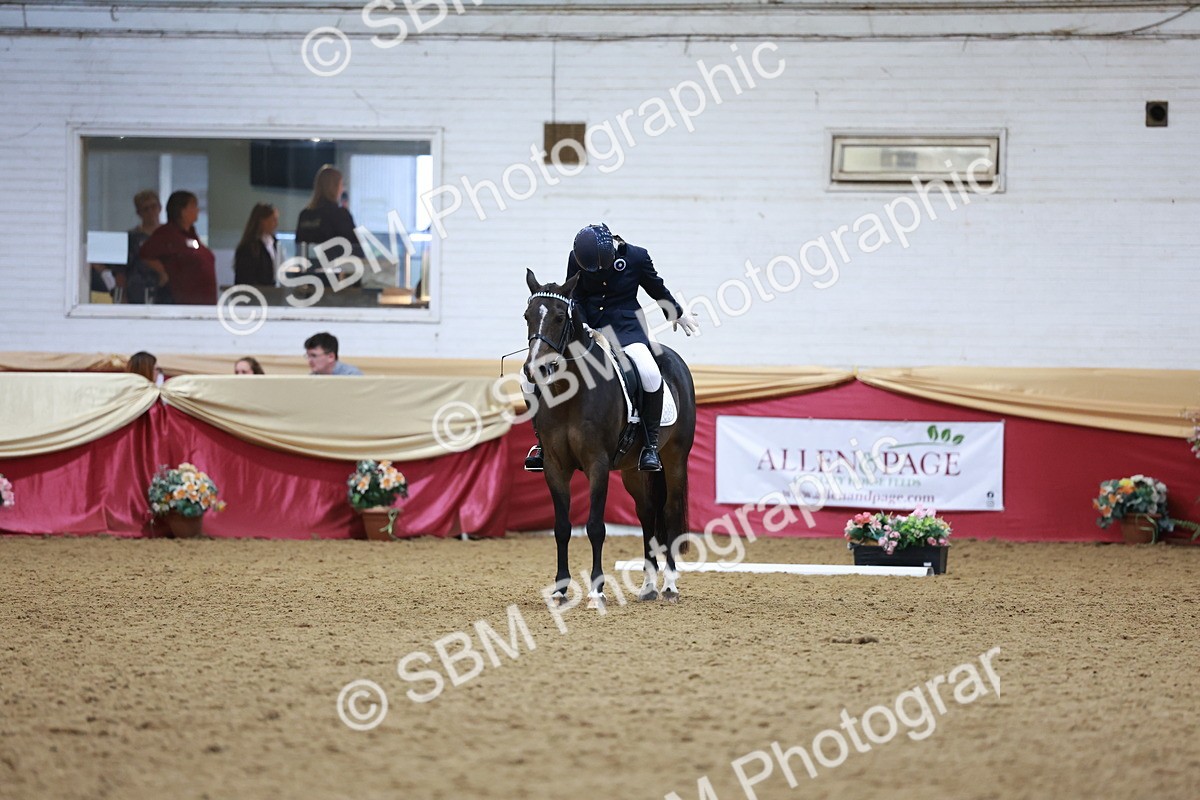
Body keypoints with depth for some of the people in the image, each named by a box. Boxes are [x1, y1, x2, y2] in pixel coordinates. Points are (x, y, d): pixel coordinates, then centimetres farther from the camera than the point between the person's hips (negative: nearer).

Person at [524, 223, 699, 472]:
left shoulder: (636, 257, -7)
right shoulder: (576, 259, -4)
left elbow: (657, 288, 9)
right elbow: (574, 298, 3)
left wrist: (678, 314, 22)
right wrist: (581, 325, -14)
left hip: (625, 326, -2)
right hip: (587, 327, 2)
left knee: (649, 372, -29)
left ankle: (651, 444, -15)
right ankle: (543, 439, -1)